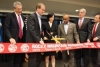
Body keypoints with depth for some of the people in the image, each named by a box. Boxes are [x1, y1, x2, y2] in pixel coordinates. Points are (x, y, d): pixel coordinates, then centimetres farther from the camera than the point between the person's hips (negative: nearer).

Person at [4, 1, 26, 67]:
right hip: (13, 41, -5)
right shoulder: (9, 16, -1)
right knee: (12, 60, 2)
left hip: (21, 40, 5)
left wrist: (24, 40, 10)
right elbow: (6, 28, -9)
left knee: (19, 60, 5)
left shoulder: (22, 17, 16)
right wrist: (10, 38, -23)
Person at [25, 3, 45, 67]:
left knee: (39, 59, 13)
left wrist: (41, 39, 7)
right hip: (32, 41, -9)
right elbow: (32, 30, -21)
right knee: (33, 60, -3)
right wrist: (39, 40, -22)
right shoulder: (31, 16, -12)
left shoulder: (40, 18, 16)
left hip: (38, 41, 9)